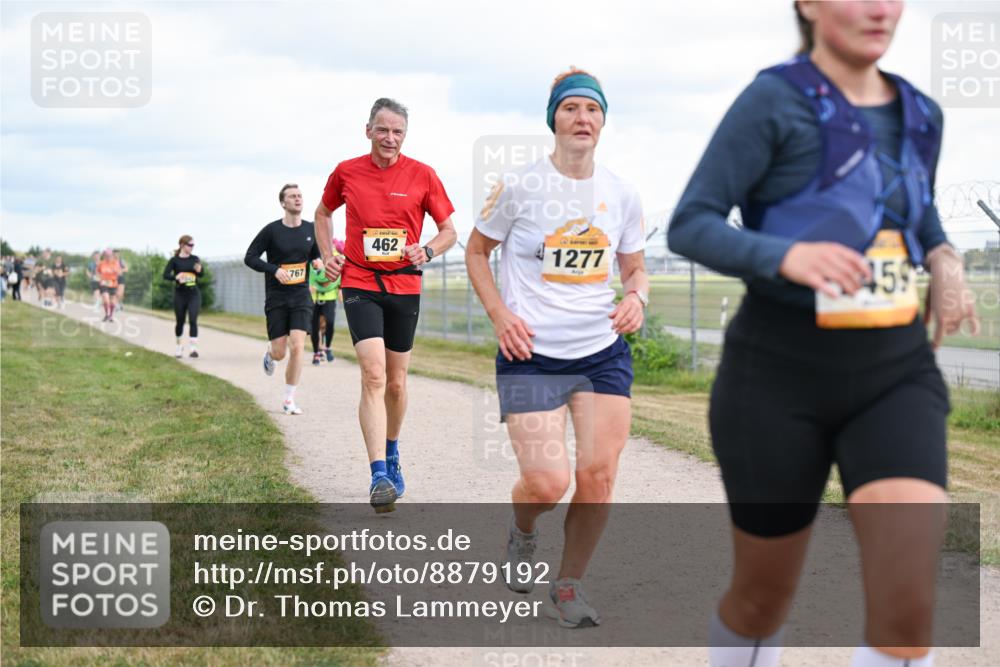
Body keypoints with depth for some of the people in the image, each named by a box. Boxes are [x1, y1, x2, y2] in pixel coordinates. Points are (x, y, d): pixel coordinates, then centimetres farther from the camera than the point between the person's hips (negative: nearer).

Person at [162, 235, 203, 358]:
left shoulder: (195, 259, 5)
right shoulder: (174, 260, -4)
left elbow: (201, 275, 13)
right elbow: (165, 275, -13)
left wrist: (199, 270, -10)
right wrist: (176, 277, -32)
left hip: (194, 294, 1)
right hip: (180, 294, -1)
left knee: (193, 320, -12)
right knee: (180, 321, 10)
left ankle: (194, 348, -15)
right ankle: (179, 346, 30)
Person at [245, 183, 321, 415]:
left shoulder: (311, 229, 5)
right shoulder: (271, 230, -5)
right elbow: (250, 258, -3)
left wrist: (318, 262, -3)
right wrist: (275, 270, -18)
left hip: (301, 297, 2)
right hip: (276, 298, -2)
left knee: (297, 347, -13)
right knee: (280, 353, -2)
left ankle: (289, 400, -1)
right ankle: (269, 352, 38)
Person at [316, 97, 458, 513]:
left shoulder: (422, 175, -1)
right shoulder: (346, 172, 1)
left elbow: (449, 231, 5)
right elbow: (323, 213, 20)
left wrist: (427, 252, -15)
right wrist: (328, 254, 5)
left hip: (405, 287, 1)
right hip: (359, 283, -1)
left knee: (396, 383, 11)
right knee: (373, 375, -17)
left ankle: (391, 455, 36)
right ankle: (380, 477, -21)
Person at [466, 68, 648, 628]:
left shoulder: (623, 196, 5)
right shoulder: (519, 187, -6)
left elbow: (636, 268, 17)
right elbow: (477, 251, 7)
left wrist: (636, 297, -6)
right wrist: (501, 314, -7)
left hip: (605, 354, 3)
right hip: (532, 355, -3)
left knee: (599, 475, -7)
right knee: (548, 484, -12)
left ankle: (571, 585, 16)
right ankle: (523, 531, 26)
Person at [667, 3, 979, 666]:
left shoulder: (918, 114, 7)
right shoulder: (773, 101, -10)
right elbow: (690, 228, -14)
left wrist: (945, 261, 4)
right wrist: (789, 256, -32)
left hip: (892, 375, 4)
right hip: (780, 376, -3)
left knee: (909, 608, -16)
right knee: (765, 598, 12)